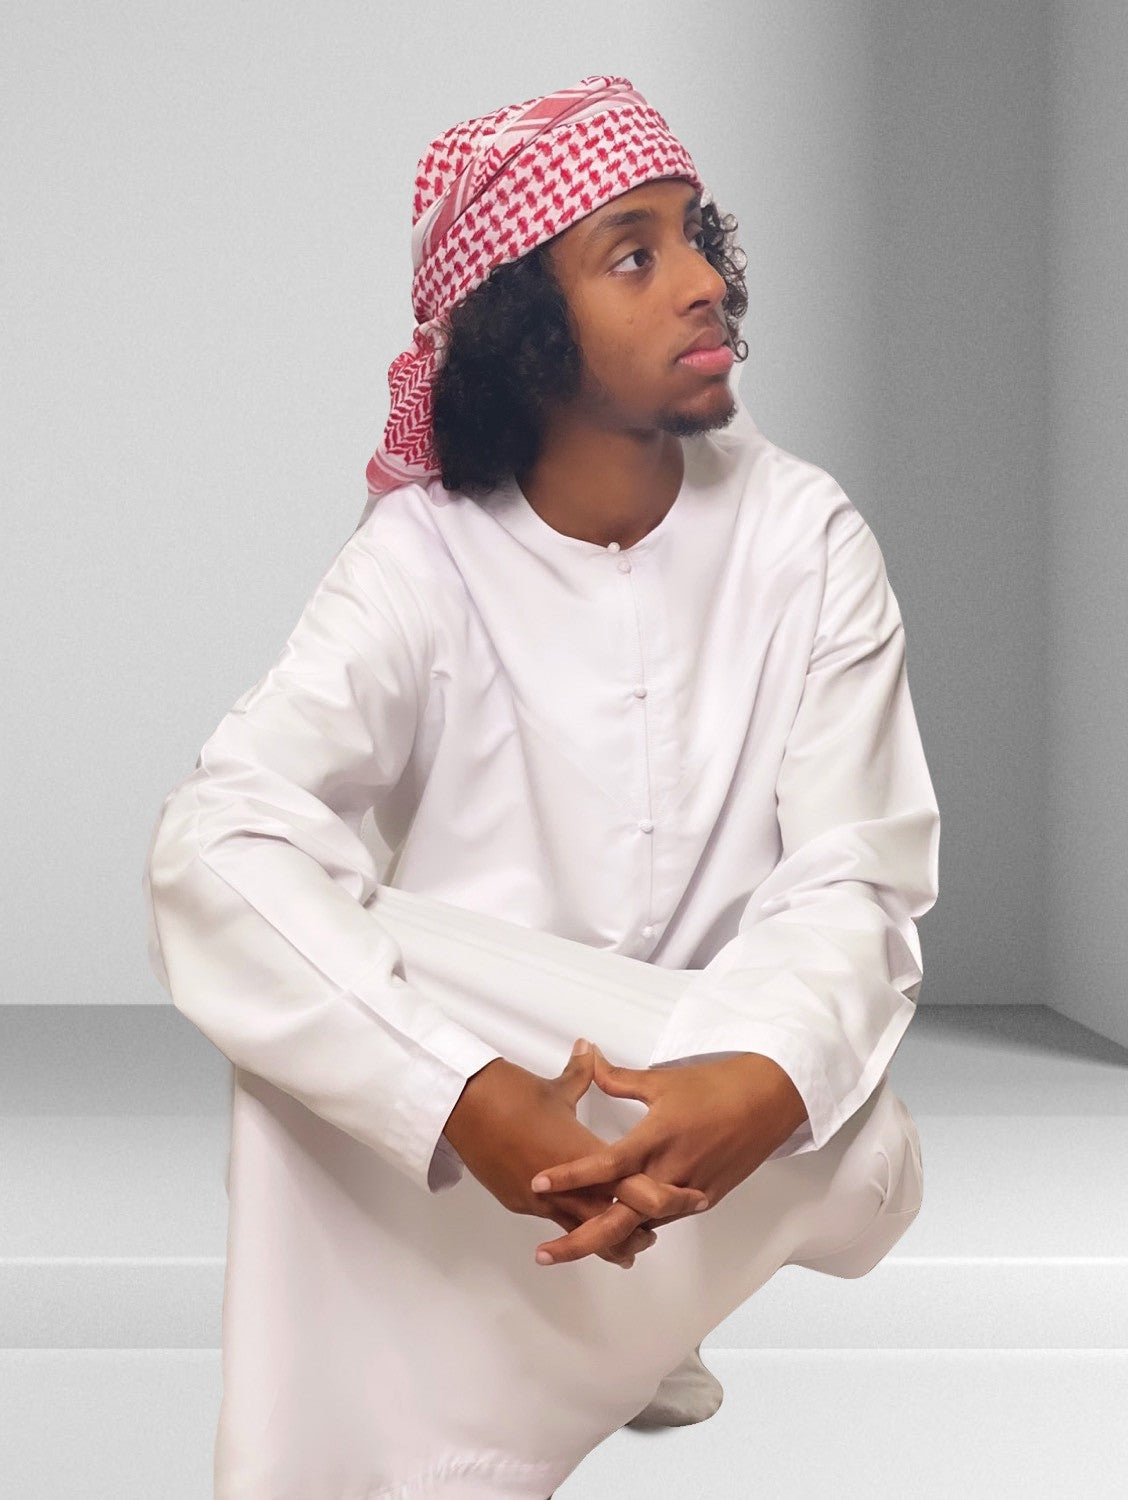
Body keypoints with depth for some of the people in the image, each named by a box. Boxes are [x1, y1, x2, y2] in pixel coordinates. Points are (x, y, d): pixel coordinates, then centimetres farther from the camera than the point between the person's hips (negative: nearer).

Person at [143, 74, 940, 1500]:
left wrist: (763, 1085, -39)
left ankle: (627, 1322, 1)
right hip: (475, 1080, -1)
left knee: (863, 1167, -31)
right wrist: (468, 1098, -44)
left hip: (728, 1078, 2)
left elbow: (848, 886, -14)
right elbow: (217, 846, -28)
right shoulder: (423, 556, -13)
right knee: (301, 1022, -33)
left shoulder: (803, 538, -8)